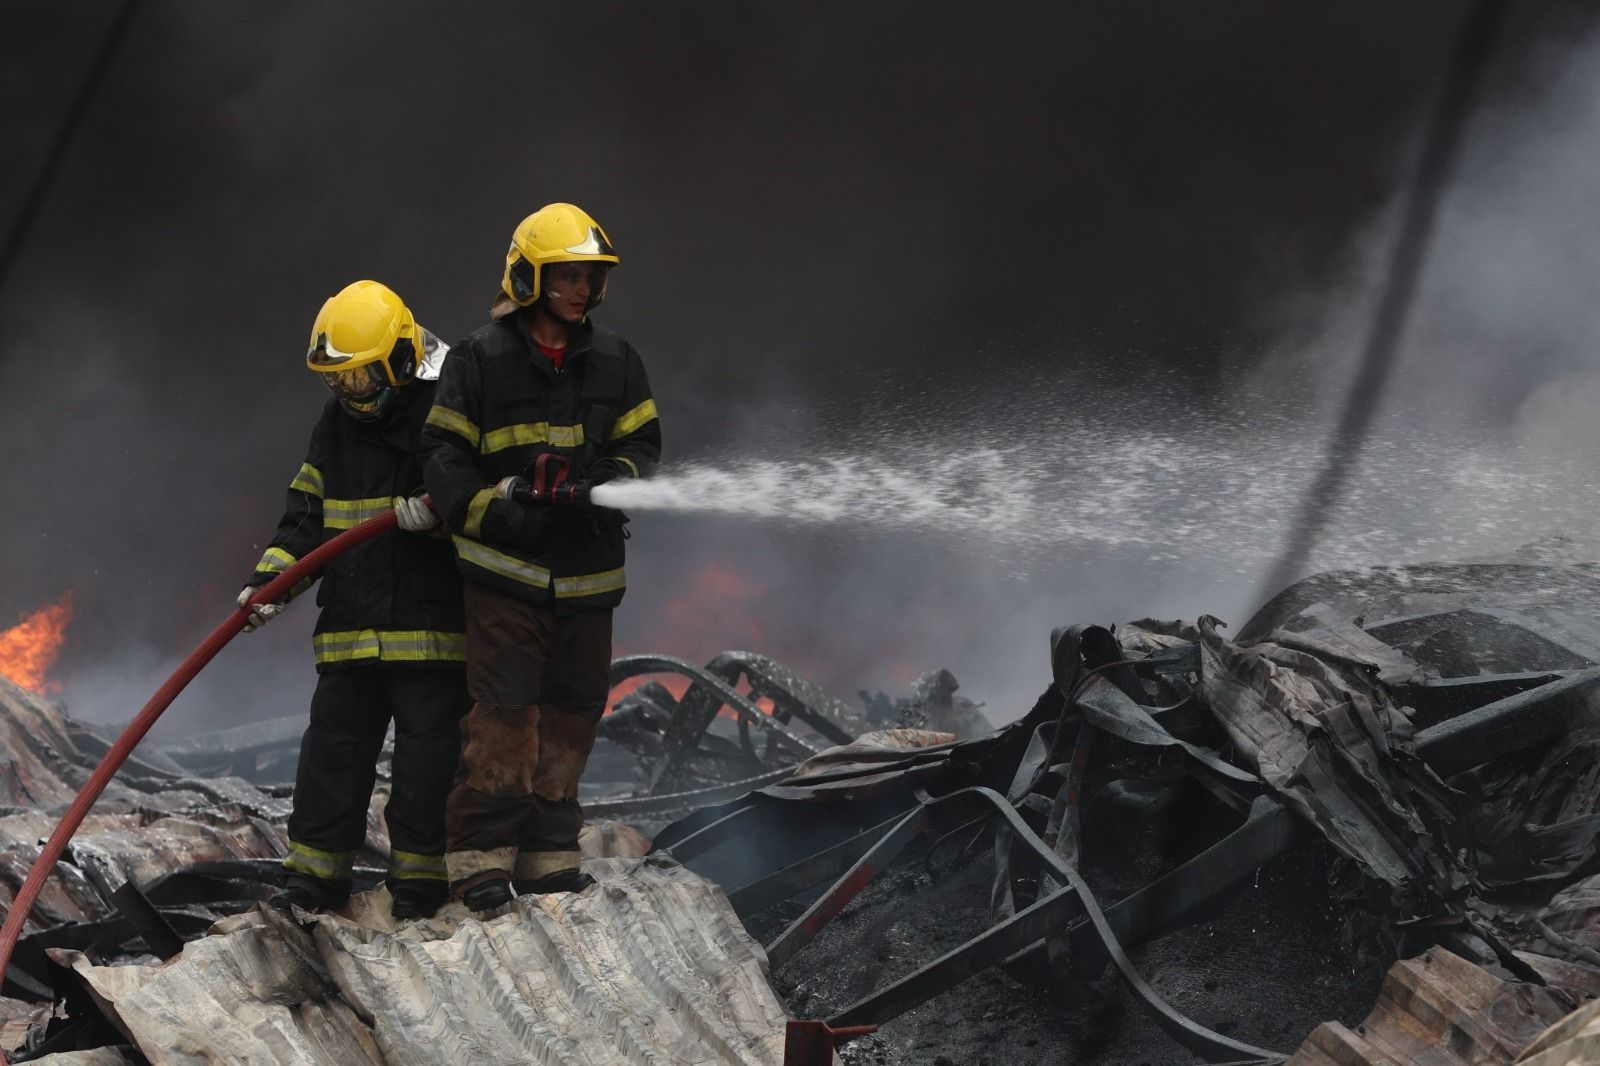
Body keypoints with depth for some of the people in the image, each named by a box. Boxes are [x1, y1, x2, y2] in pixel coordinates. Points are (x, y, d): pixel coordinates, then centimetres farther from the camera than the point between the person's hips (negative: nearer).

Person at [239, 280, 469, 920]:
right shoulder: (336, 425, 12)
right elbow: (307, 516, 15)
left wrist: (442, 510, -25)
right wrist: (270, 579, 2)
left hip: (433, 626, -5)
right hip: (350, 626, 5)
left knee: (427, 756, 0)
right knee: (333, 749, 7)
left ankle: (419, 879, 10)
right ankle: (315, 871, 17)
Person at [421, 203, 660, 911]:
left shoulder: (615, 362, 10)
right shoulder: (480, 359, -2)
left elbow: (642, 442, 10)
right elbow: (442, 455, -3)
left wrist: (616, 477, -12)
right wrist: (492, 509, -18)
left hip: (587, 570, 5)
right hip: (505, 567, -5)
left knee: (572, 713, 9)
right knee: (504, 712, -12)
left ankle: (547, 853, 19)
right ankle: (481, 853, -6)